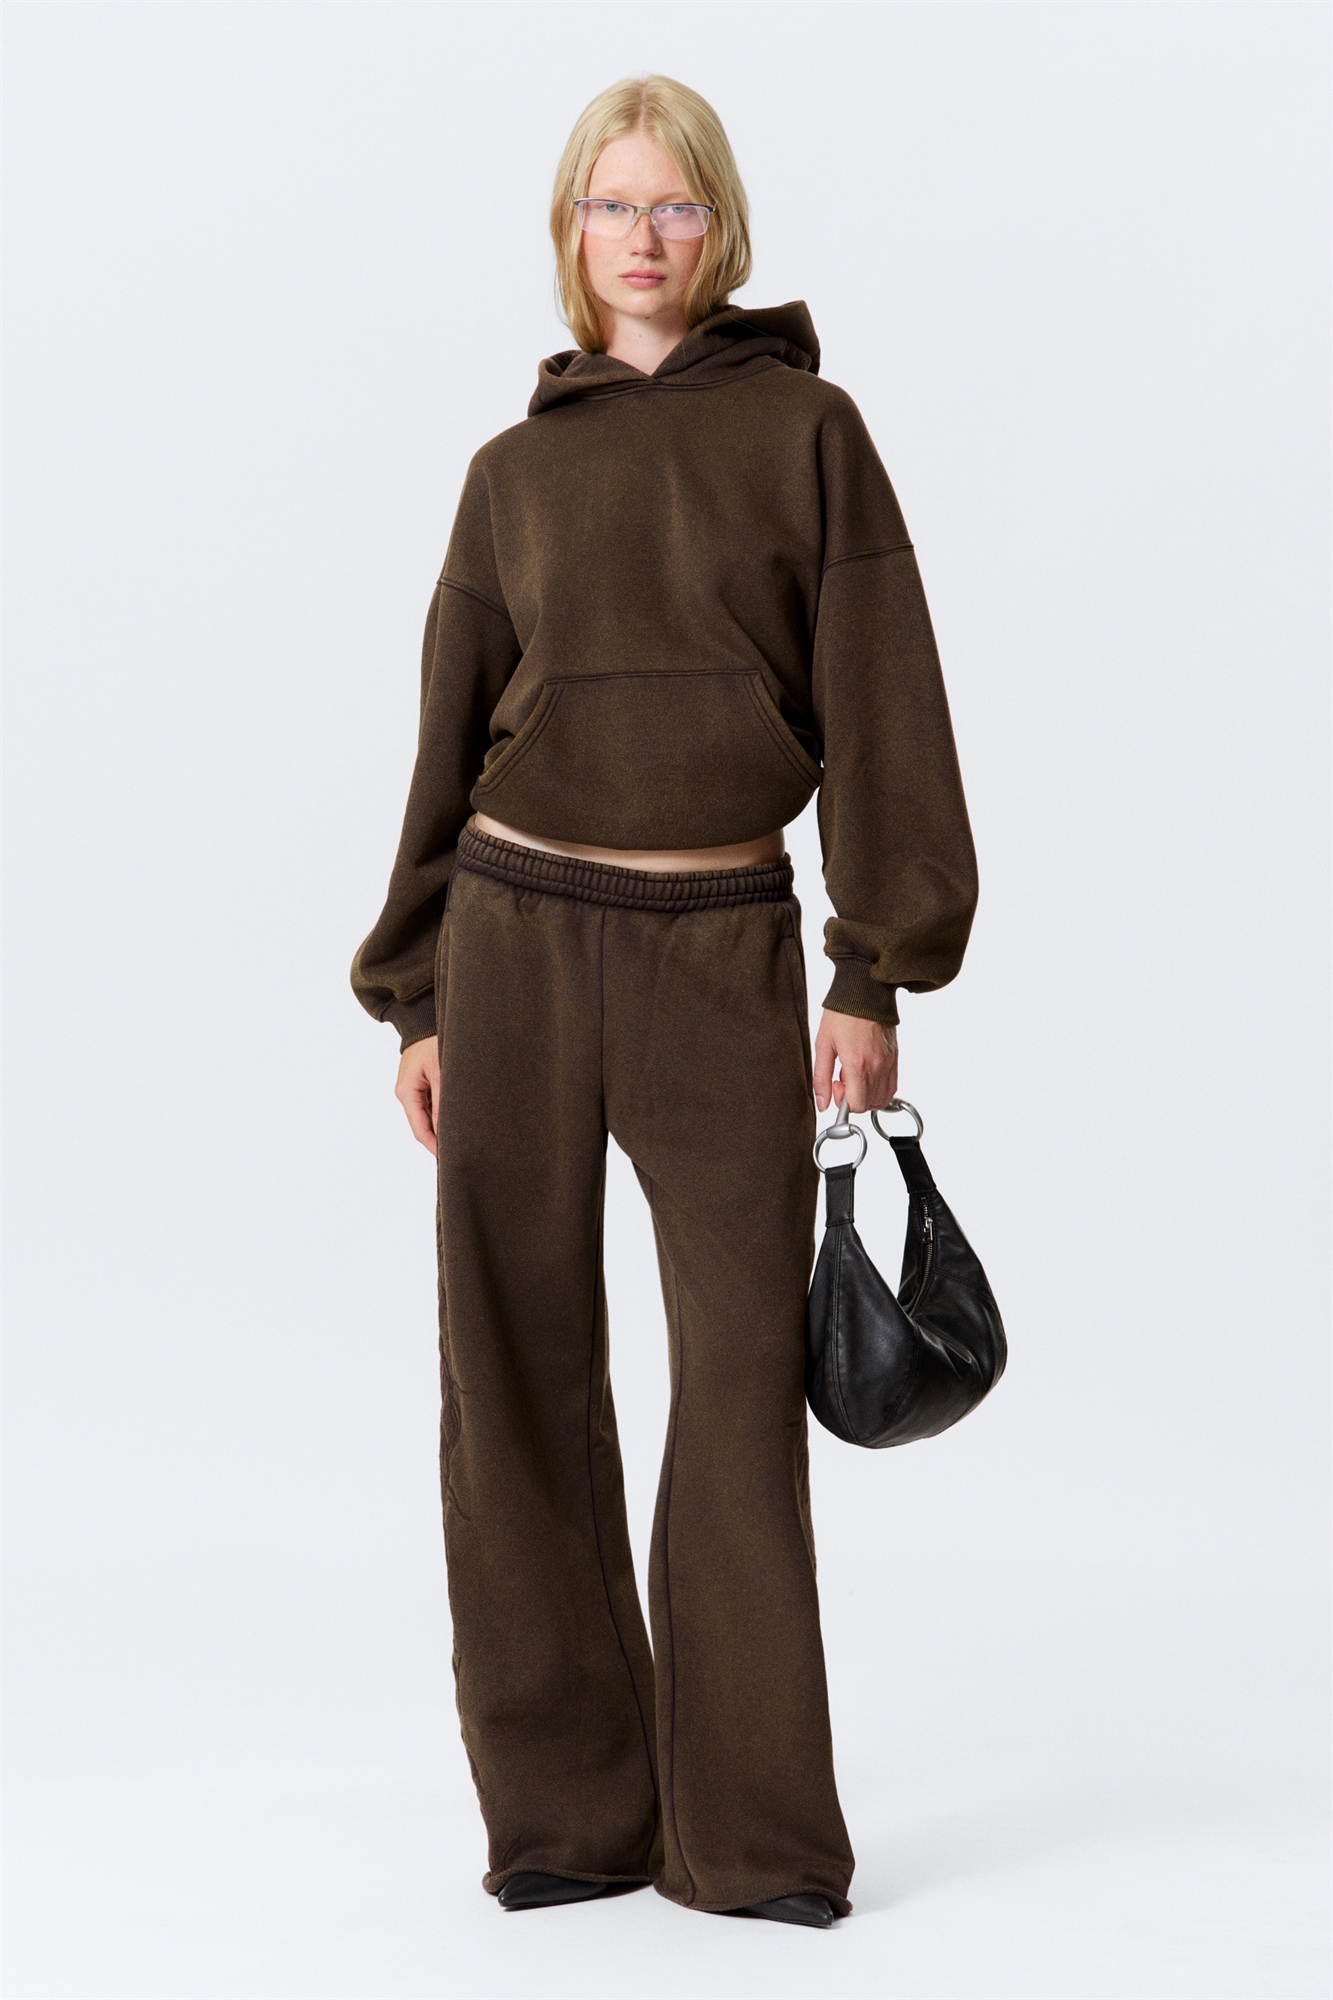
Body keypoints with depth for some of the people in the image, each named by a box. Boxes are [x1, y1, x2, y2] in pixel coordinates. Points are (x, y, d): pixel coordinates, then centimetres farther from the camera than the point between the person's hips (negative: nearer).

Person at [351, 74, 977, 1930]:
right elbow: (452, 745, 13)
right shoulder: (514, 475, 10)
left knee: (745, 1375, -5)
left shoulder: (808, 432, 5)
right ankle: (566, 1811, 14)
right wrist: (417, 999, 8)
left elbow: (876, 710, 0)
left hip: (725, 949, -2)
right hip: (520, 938, 2)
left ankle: (751, 1833, 6)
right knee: (520, 1375, 3)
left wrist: (876, 974, -7)